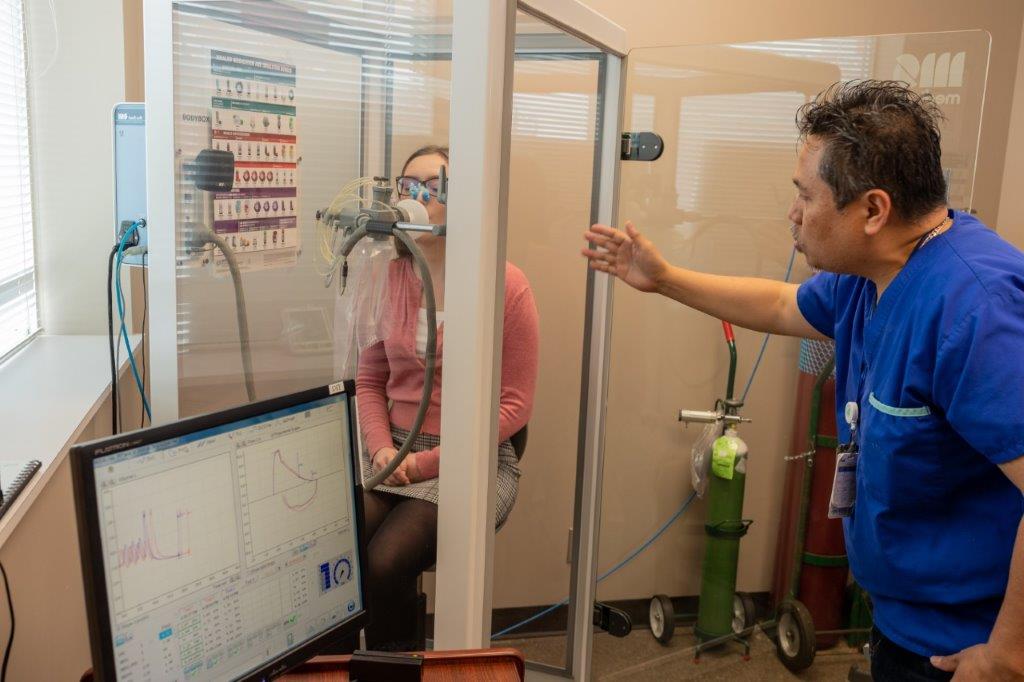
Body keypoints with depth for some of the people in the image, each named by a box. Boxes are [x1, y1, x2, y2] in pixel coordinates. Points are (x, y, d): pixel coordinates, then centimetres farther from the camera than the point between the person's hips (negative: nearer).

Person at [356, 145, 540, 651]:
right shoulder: (388, 277, 5)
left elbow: (514, 404, -8)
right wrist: (382, 448, -8)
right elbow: (369, 381, 11)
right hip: (394, 452, 4)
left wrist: (433, 461, -15)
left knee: (385, 563, -23)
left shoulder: (506, 285, -9)